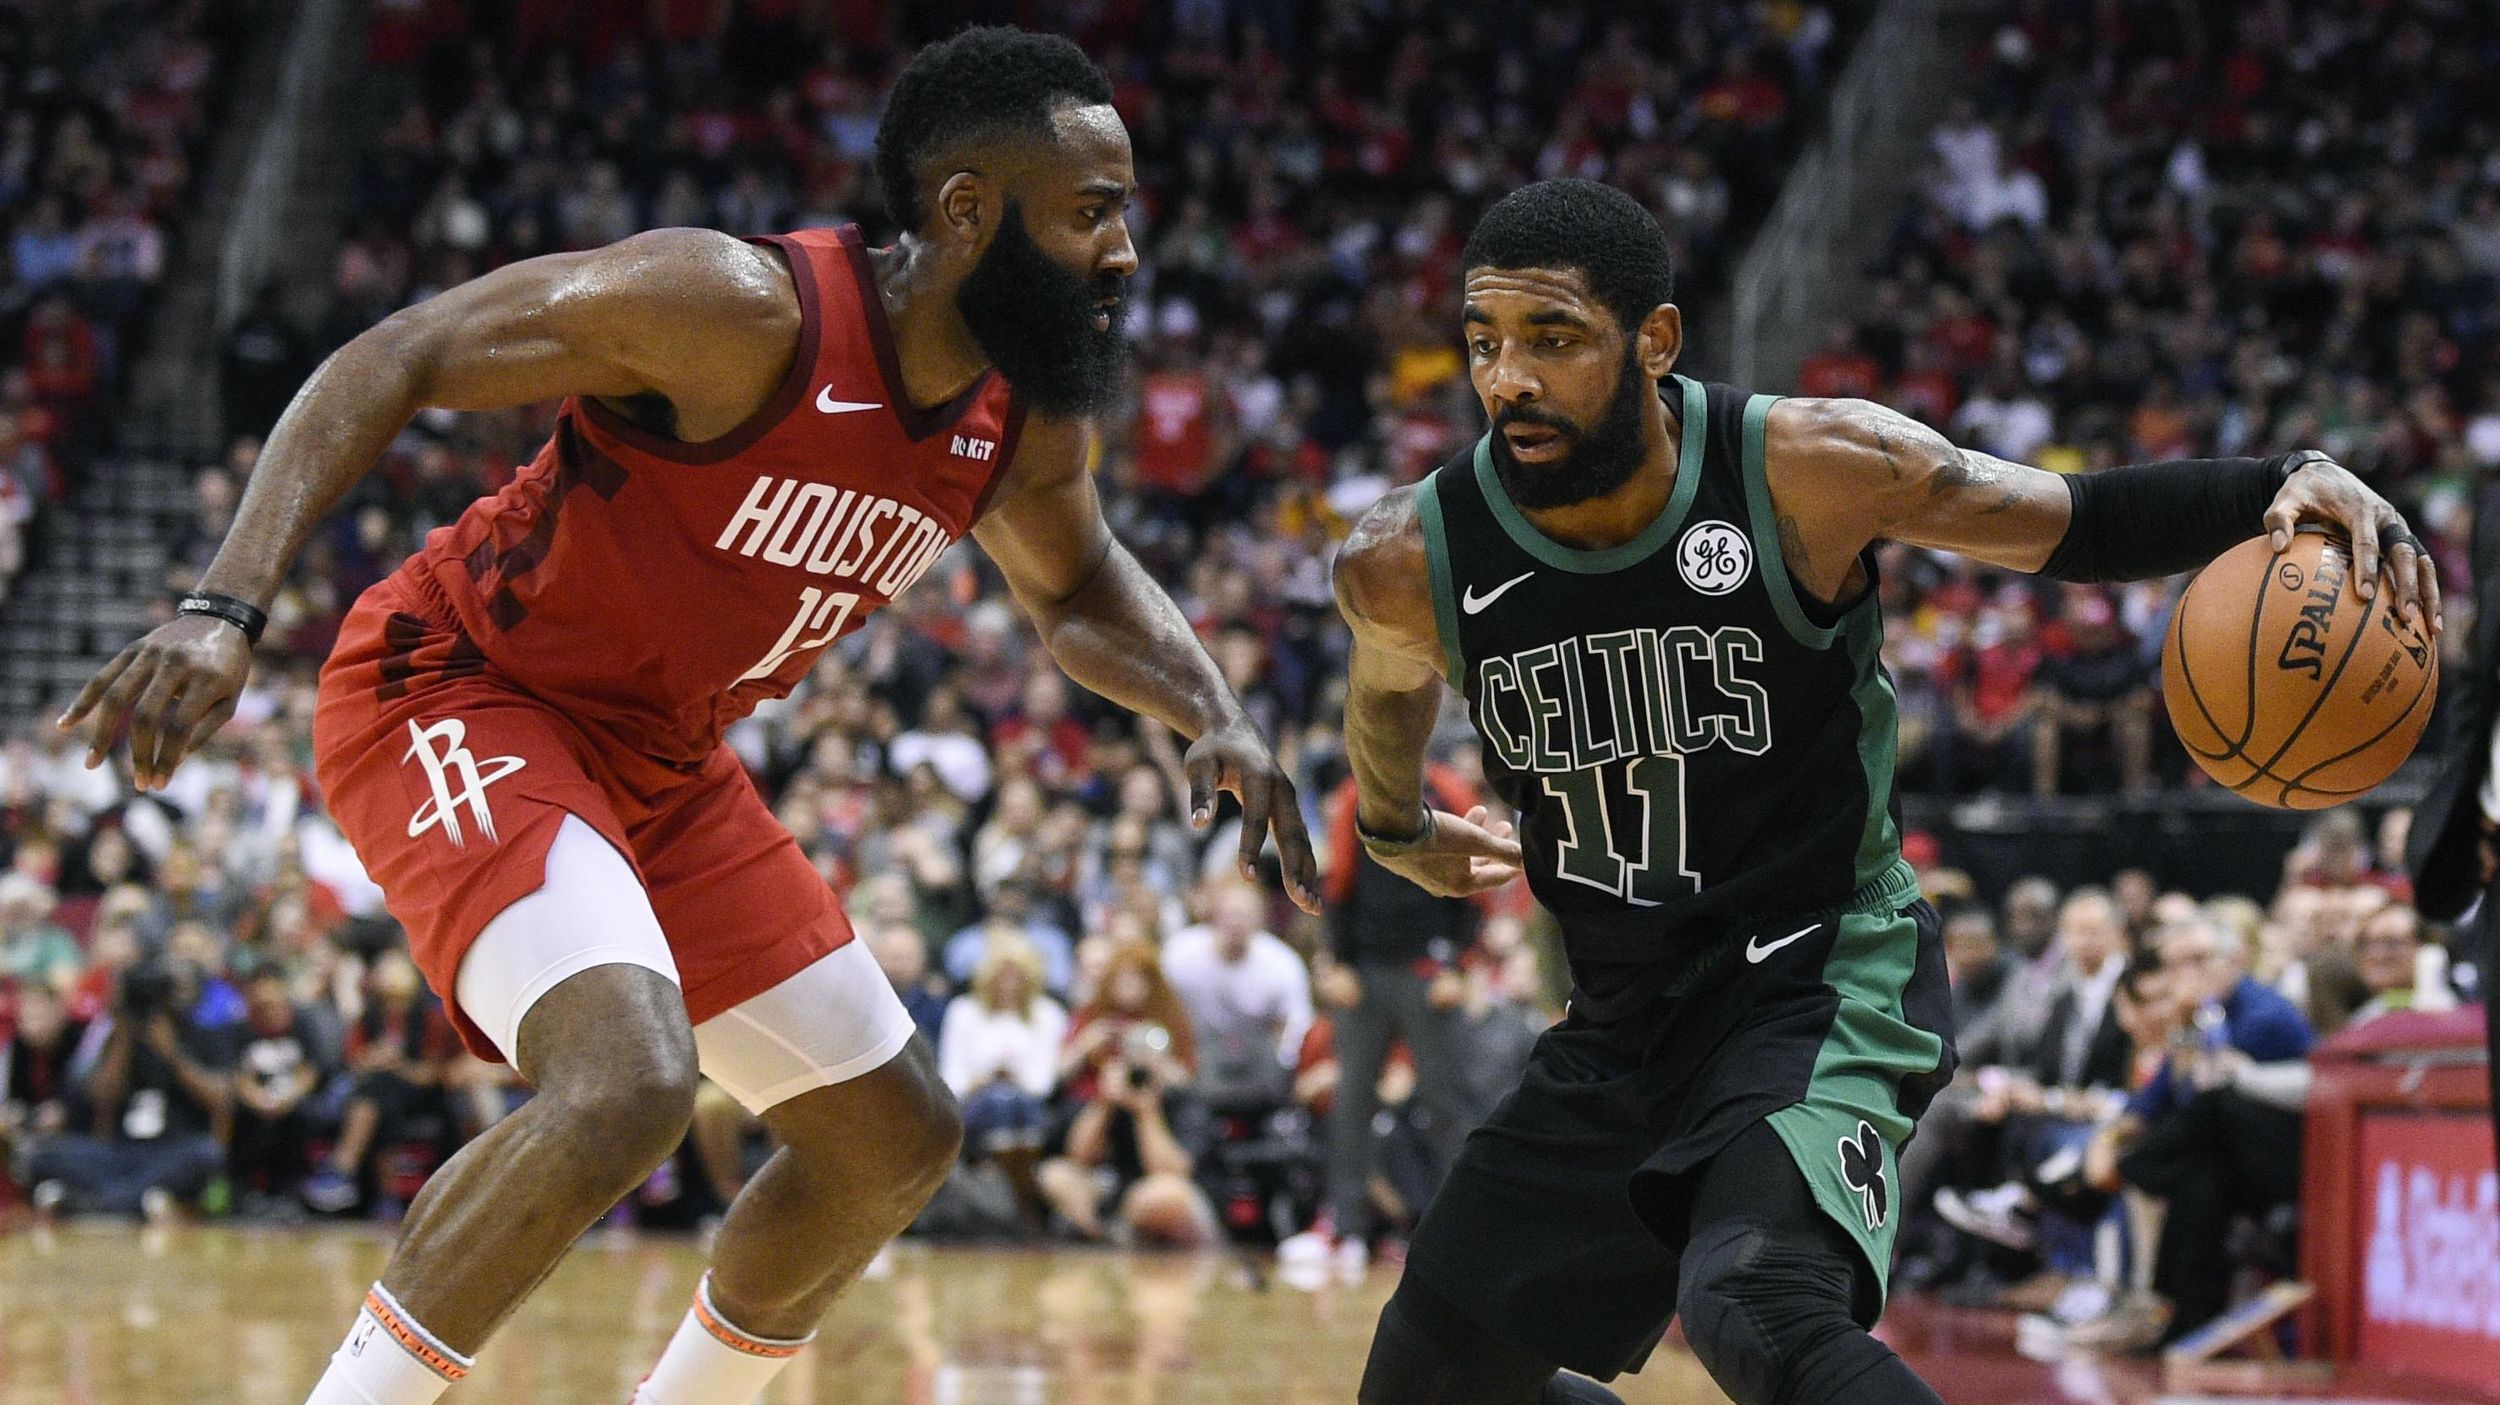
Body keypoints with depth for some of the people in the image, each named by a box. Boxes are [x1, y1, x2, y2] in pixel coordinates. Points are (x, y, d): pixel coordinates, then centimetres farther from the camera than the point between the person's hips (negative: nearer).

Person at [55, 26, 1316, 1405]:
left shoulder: (1028, 421, -3)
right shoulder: (745, 310, -27)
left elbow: (1079, 590, 19)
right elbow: (389, 362, -25)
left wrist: (1214, 715, -2)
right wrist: (225, 607, -36)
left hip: (660, 758, 9)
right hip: (457, 702, -9)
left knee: (898, 1139, 12)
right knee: (627, 1085, -32)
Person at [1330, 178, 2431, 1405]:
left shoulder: (1807, 468, -18)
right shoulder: (1410, 565, -10)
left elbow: (2075, 525, -7)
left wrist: (2288, 484, -23)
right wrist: (1394, 831, 34)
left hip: (1823, 988, -5)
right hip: (1623, 1024, 5)